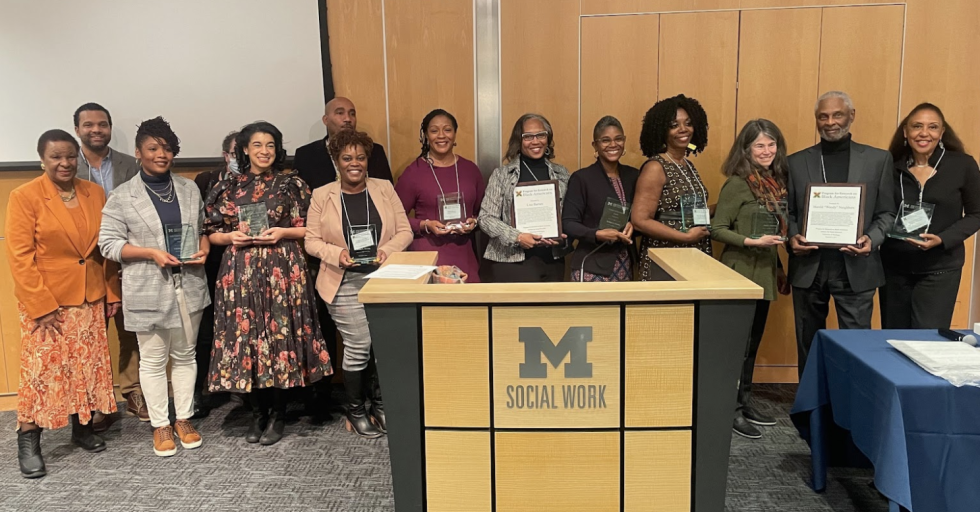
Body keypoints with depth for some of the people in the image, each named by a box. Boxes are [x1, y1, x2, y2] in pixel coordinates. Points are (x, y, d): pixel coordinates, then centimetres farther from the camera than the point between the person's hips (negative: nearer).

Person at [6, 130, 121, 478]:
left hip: (90, 299, 4)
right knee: (42, 369, 0)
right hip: (46, 302, -4)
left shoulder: (95, 193, 5)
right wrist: (42, 306, -15)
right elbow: (19, 257, -12)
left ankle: (82, 427, 27)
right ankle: (28, 442, 13)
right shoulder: (24, 197, -8)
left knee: (88, 366, 11)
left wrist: (112, 293, 6)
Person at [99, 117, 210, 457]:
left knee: (185, 355, 13)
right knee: (153, 360, 7)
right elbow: (108, 243, -6)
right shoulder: (122, 196, -4)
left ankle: (184, 419, 26)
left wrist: (203, 250, -6)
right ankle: (161, 425, 20)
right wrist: (151, 253, -18)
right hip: (149, 291, -3)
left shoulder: (190, 189, 8)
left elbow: (203, 227, 15)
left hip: (189, 286, 3)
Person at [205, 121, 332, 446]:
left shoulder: (292, 184, 3)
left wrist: (283, 232, -11)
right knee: (246, 337, 3)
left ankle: (277, 413, 13)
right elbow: (211, 233, 12)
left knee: (280, 335, -2)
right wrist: (231, 237, -7)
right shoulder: (228, 188, 9)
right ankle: (258, 413, 19)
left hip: (282, 272, -2)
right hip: (240, 273, 2)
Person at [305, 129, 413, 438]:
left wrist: (386, 250, -14)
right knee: (358, 346, -3)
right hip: (345, 284, -2)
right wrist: (337, 254, -16)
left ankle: (380, 404, 24)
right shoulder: (322, 196, 3)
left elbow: (405, 231, 4)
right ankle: (355, 411, 17)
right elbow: (312, 241, 2)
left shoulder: (384, 189, 6)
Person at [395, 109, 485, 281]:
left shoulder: (470, 169, 7)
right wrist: (425, 225, -15)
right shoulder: (413, 172, -4)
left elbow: (482, 212, 16)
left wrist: (474, 222, -5)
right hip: (426, 256, -3)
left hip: (464, 256, 3)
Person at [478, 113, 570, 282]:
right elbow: (485, 217, -4)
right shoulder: (501, 174, 0)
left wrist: (564, 238, -10)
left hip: (553, 261, 4)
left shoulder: (561, 174, 9)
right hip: (512, 261, -3)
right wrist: (517, 237, -17)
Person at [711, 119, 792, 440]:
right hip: (740, 273, -7)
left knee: (753, 343, 14)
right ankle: (731, 410, 11)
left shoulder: (777, 181, 7)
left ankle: (745, 403, 26)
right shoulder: (737, 184, -13)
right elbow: (717, 229, -14)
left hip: (764, 273, 7)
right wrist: (751, 241, -25)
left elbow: (780, 227, 16)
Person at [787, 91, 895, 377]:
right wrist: (792, 237, -11)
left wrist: (872, 239, -14)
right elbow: (788, 211, 8)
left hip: (856, 267, -1)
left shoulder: (878, 159, 6)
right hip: (808, 267, 1)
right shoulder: (796, 162, 8)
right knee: (808, 343, 11)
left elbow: (887, 212, 5)